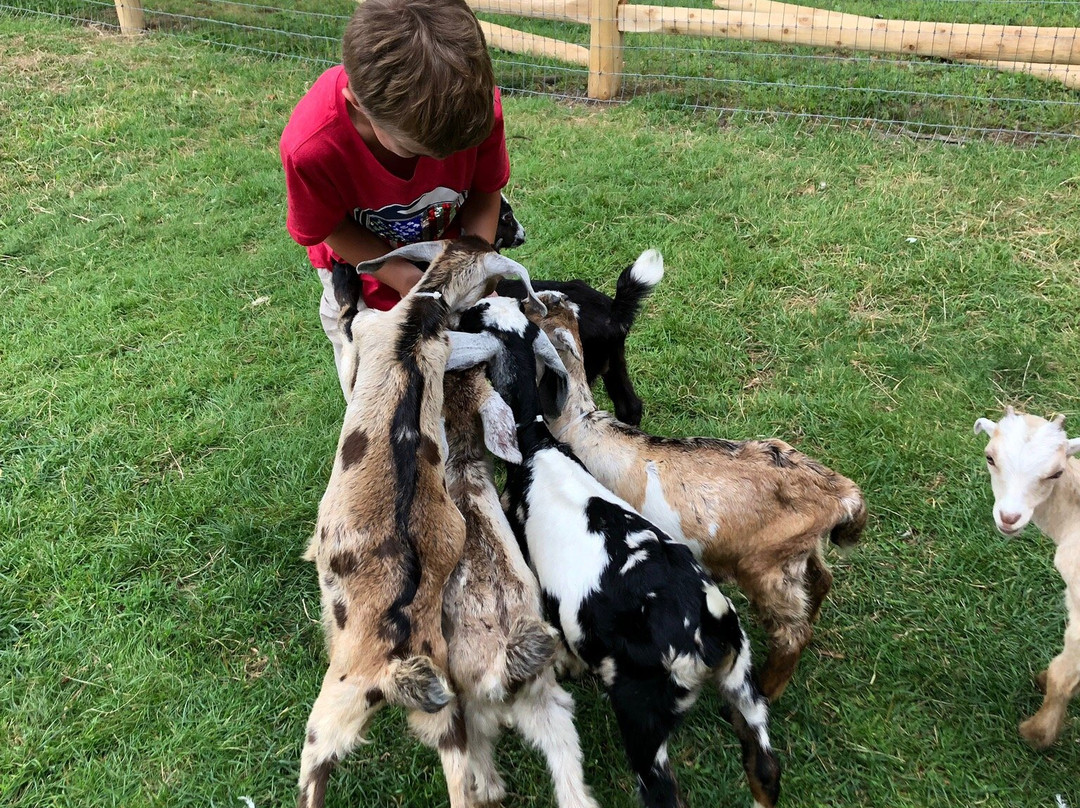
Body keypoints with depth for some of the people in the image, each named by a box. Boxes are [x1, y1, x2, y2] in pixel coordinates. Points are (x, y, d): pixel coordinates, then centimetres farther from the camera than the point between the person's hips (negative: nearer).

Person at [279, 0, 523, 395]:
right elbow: (329, 230, -21)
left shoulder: (477, 105, -36)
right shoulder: (310, 147, -41)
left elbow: (485, 191, -15)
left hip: (450, 241, 2)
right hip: (364, 260, -1)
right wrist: (403, 278, -31)